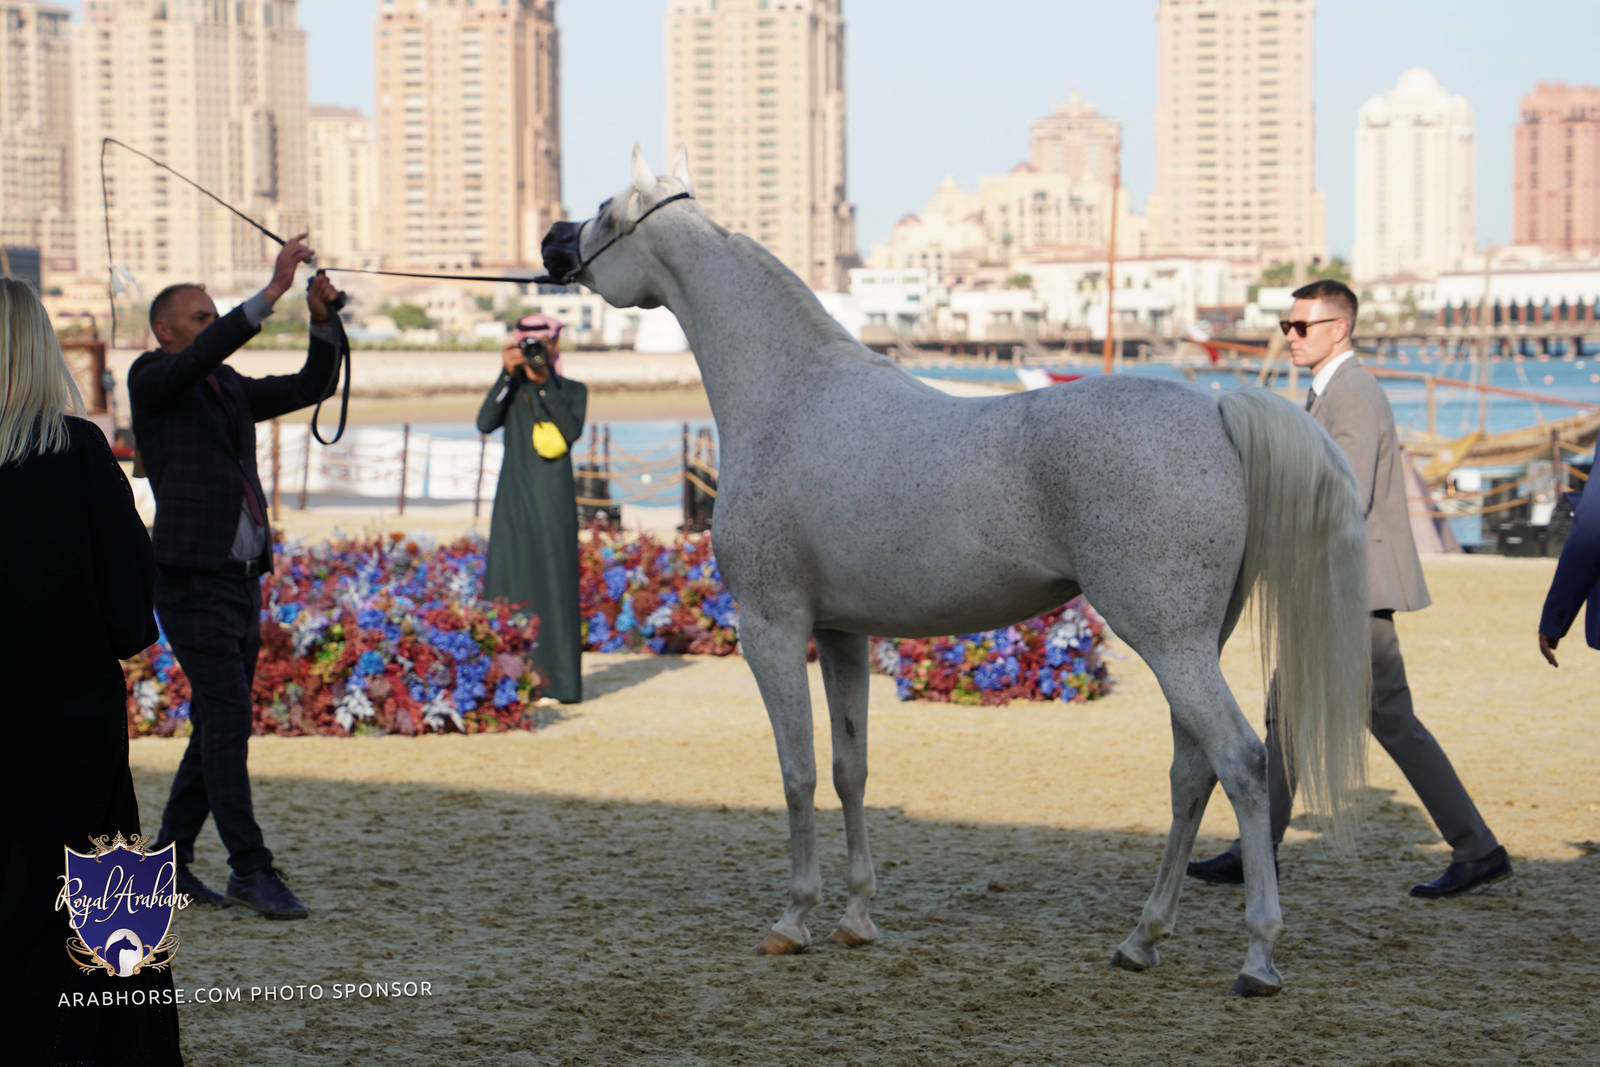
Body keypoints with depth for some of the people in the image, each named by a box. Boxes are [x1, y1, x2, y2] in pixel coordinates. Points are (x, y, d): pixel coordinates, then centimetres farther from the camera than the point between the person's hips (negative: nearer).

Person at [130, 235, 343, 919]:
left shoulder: (231, 389, 17)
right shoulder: (152, 381, -3)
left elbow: (312, 386, 15)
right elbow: (209, 351, -21)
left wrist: (324, 322, -2)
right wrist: (273, 289, -28)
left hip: (242, 579, 8)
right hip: (192, 580, -8)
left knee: (218, 724, 10)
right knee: (226, 720, -11)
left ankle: (170, 858, 18)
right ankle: (251, 869, -11)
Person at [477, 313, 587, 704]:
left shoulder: (572, 390, 6)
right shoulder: (510, 389, 10)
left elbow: (573, 430, -12)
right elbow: (485, 423, -7)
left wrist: (545, 383, -16)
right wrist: (507, 375, -13)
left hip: (553, 500, -2)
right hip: (514, 498, 2)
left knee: (555, 583, -5)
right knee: (508, 585, -2)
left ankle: (559, 680, -4)